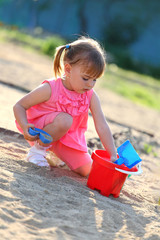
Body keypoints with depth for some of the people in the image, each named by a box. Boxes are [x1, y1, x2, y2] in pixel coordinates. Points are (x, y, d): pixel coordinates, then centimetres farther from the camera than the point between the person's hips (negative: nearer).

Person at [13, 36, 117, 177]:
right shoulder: (50, 89, -22)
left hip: (68, 138, 5)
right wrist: (24, 126, -33)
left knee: (86, 170, -6)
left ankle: (57, 151, 20)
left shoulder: (91, 96, -10)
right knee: (64, 119, -35)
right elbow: (19, 106, -13)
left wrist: (113, 155, -20)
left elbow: (102, 126, -12)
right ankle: (38, 149, -11)